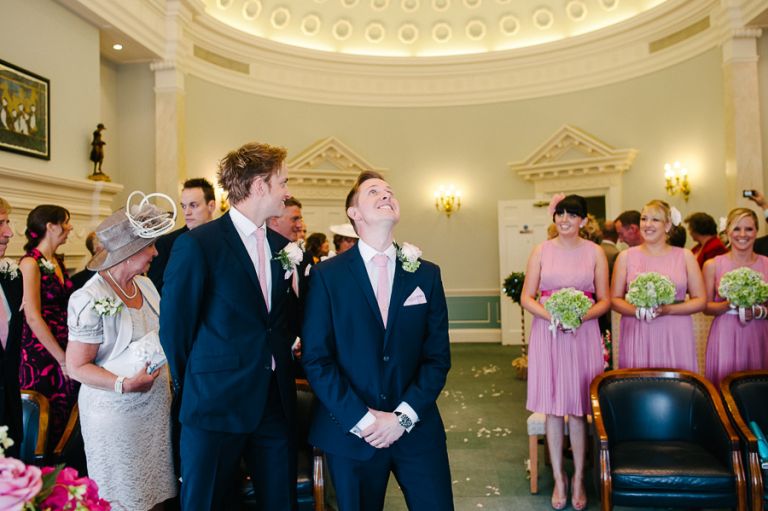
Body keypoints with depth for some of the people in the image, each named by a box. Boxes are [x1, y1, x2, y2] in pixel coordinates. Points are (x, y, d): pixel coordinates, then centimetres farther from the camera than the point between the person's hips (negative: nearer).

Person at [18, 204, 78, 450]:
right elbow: (33, 317, -16)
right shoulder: (31, 262, -10)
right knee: (45, 428, 1)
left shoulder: (58, 262, 12)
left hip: (65, 351, 7)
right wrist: (62, 359, -14)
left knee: (67, 421, 8)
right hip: (42, 354, -7)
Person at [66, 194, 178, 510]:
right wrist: (125, 385, -25)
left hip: (156, 406, 6)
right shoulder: (90, 300, -16)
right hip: (116, 415, -6)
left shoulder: (146, 285, 4)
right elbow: (77, 367, -13)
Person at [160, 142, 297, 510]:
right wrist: (190, 386, 3)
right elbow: (174, 325, -6)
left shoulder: (281, 245, 8)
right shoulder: (196, 245, -11)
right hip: (216, 406, -5)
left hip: (276, 404, 6)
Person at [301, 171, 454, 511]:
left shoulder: (427, 274, 4)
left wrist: (404, 416, -8)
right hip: (351, 431, -1)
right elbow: (316, 359, -6)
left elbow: (438, 356, 2)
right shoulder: (327, 275, -2)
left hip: (416, 428, 2)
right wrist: (362, 419, -12)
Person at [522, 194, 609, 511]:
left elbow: (605, 300, 2)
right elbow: (527, 298, 1)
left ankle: (578, 479, 21)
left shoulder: (594, 252, 2)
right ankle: (559, 478, 21)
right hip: (547, 333, 1)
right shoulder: (541, 251, 3)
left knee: (578, 409, 5)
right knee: (552, 408, 6)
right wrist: (552, 316, -16)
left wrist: (580, 316, -16)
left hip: (583, 333, 0)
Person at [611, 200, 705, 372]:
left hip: (675, 338, 0)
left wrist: (668, 310, -10)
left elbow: (700, 300, 4)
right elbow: (615, 299, 4)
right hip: (637, 336, 0)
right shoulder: (626, 256, 6)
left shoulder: (685, 256, 7)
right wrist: (637, 310, -14)